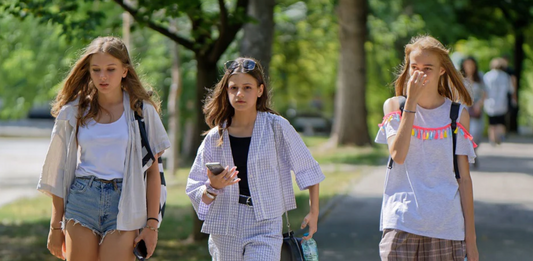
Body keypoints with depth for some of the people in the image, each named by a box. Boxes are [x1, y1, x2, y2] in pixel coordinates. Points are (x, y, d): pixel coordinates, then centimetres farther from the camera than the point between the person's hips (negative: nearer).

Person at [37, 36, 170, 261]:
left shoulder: (141, 110, 2)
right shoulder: (74, 111, 6)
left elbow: (152, 172, 3)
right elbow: (60, 171, 10)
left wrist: (152, 224, -2)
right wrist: (56, 225, 9)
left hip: (124, 202, -2)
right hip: (81, 199, 2)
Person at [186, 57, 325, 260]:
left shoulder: (275, 127, -4)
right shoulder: (216, 138, 3)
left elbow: (307, 169, 6)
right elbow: (195, 194, 5)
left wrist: (314, 212, 4)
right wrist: (213, 187, -16)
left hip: (265, 229, -3)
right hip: (225, 231, 3)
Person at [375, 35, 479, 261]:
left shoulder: (457, 115, 6)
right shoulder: (394, 106, 6)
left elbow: (464, 178, 5)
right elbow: (398, 155, -12)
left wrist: (470, 236, 2)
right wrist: (411, 102, -12)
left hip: (446, 225, 1)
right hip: (401, 223, 0)